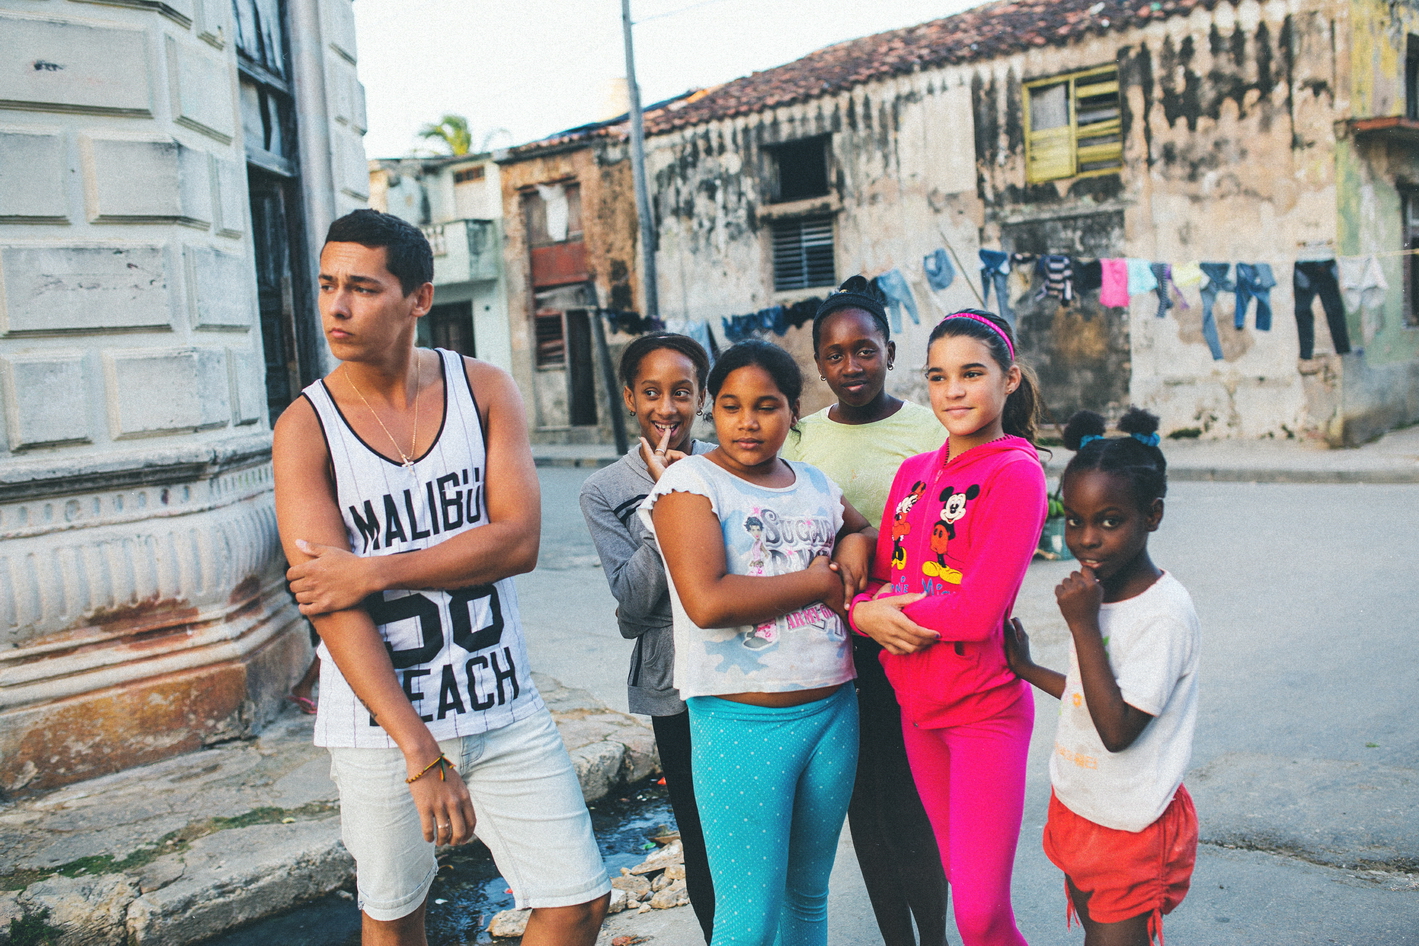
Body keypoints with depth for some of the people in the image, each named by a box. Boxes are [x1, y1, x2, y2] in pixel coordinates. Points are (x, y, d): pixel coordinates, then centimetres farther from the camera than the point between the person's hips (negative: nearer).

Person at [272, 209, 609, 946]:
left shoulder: (484, 390, -1)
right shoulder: (306, 427, -8)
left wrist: (375, 571, -19)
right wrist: (421, 755, -22)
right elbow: (330, 604, -16)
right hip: (380, 720, -1)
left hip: (502, 704, 1)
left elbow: (519, 540, -11)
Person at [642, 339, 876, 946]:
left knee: (809, 892, 20)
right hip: (741, 721, -5)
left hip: (832, 710, 6)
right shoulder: (690, 482, -7)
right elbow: (707, 601, -21)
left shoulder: (817, 485, 10)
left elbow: (868, 533, 27)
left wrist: (856, 544, 2)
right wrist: (820, 581, -12)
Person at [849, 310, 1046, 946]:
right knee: (959, 881, 19)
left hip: (985, 708, -6)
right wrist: (868, 614, -15)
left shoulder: (1016, 473, -13)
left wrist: (875, 610, -10)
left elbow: (980, 609, -20)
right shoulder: (913, 473, 7)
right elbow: (879, 578, 8)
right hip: (915, 707, 6)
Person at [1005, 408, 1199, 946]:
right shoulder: (1098, 590, 1)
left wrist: (1083, 624, -28)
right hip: (1078, 808, 8)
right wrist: (1026, 669, 15)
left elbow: (1118, 729, -27)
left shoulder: (1164, 614, -24)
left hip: (1130, 828, -8)